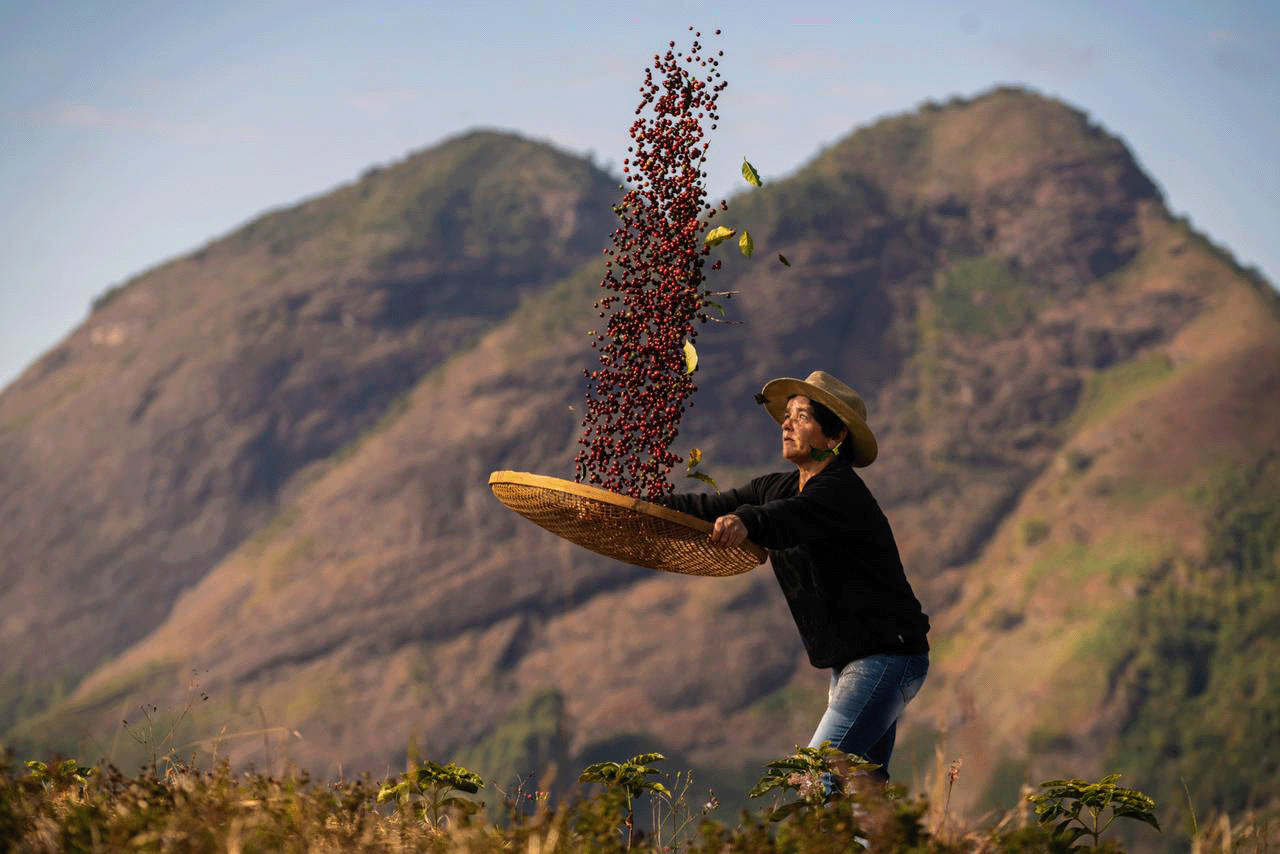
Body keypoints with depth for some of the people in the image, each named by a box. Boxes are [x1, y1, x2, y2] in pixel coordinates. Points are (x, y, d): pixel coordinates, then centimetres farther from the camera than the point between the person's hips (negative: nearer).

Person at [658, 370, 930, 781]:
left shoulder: (842, 492, -19)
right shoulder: (777, 488, 10)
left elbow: (792, 519, -40)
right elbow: (713, 508, 10)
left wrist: (746, 522, -59)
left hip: (887, 657, -10)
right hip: (848, 662, 10)